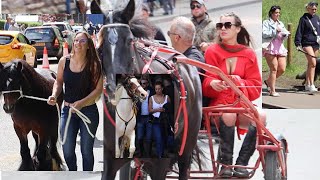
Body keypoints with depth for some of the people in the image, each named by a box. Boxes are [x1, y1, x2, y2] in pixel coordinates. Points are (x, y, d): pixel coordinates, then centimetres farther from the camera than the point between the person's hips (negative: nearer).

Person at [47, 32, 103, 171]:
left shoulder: (94, 64, -10)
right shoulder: (64, 61, -2)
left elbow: (98, 89, -10)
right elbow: (59, 81, 11)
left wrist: (81, 103, -21)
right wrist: (54, 95, -9)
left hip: (89, 111, -2)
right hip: (68, 111, 2)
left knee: (86, 150, 7)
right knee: (67, 151, 3)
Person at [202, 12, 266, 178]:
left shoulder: (248, 54, 9)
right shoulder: (212, 51, 5)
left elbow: (256, 86, 4)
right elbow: (206, 83, -1)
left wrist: (239, 83, -18)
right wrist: (212, 84, -27)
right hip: (219, 102, -2)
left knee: (261, 116, -31)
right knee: (228, 115, -38)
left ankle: (242, 163, -23)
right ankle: (225, 163, -26)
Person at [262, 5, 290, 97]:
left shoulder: (280, 24, 21)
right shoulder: (266, 23, 3)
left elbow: (285, 36, 17)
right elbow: (264, 34, -11)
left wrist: (285, 34, -6)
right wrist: (275, 31, -16)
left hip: (280, 48, 6)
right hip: (270, 49, -6)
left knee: (282, 69, 0)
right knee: (274, 69, -9)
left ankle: (268, 81, 23)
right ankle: (272, 91, -3)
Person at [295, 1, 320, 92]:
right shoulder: (304, 19, -5)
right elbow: (299, 32, -7)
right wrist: (298, 43, -14)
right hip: (307, 43, -6)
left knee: (310, 64, 10)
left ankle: (307, 84, 18)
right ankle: (311, 85, -17)